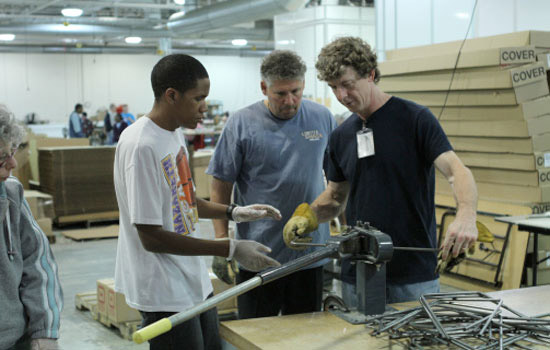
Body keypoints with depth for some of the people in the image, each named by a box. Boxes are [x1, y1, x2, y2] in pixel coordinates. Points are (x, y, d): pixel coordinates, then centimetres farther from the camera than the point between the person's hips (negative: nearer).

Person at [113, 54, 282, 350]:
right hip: (165, 295, -9)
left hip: (194, 281, 9)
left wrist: (234, 212, 9)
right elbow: (152, 237, -23)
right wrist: (231, 250, -21)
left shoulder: (174, 133, 7)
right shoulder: (141, 145, -22)